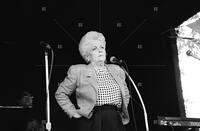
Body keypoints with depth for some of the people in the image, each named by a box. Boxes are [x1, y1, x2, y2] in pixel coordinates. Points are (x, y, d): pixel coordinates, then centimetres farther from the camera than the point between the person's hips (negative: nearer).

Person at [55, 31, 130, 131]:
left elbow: (126, 95, 28)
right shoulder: (77, 71, 3)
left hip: (116, 122, 3)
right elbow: (60, 94, 7)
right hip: (91, 123, -3)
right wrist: (73, 113, -1)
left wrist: (122, 112, 15)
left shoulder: (117, 70, 15)